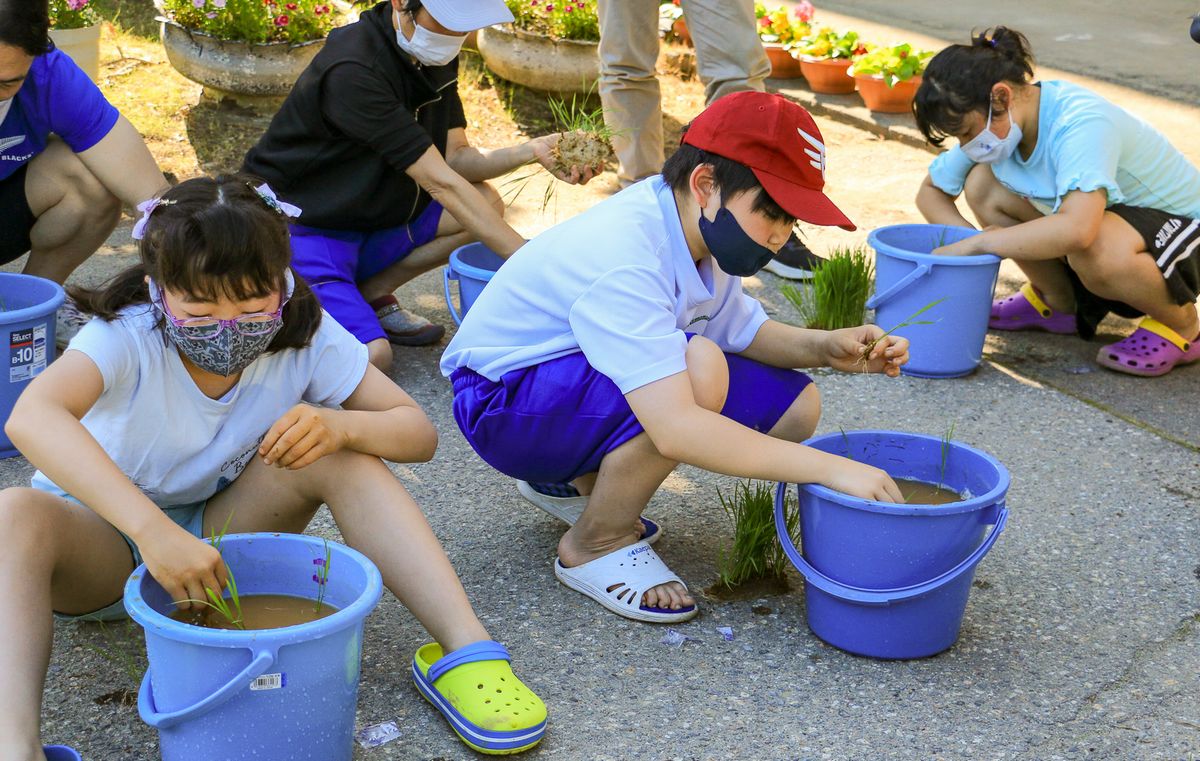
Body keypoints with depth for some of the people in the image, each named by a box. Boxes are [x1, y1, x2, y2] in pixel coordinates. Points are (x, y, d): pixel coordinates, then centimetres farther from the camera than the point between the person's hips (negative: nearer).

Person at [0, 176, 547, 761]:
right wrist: (153, 530, -60)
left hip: (214, 531, 3)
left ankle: (466, 646, -27)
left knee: (341, 458, -24)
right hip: (103, 537, -2)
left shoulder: (303, 337, -16)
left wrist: (340, 427, -38)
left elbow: (418, 432, -14)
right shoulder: (129, 337, -28)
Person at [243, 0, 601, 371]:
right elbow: (440, 184, -29)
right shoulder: (352, 70, -28)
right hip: (301, 229, -9)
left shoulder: (435, 56, 0)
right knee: (372, 356, -28)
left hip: (368, 222, 9)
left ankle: (370, 295, 2)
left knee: (486, 204, -2)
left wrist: (531, 152, -18)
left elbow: (455, 157, 1)